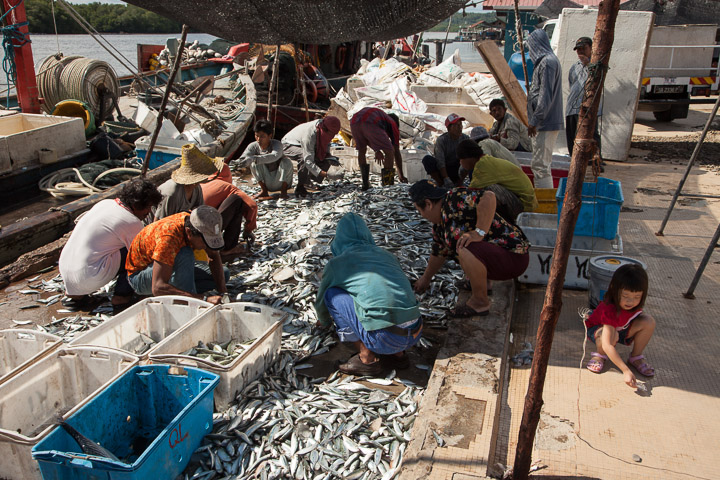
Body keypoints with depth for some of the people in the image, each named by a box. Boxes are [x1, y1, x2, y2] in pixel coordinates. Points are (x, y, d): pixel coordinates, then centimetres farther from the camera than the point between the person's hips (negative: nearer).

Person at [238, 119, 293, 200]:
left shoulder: (277, 144, -20)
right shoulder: (253, 146, -9)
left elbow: (275, 156, -44)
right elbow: (242, 159, -24)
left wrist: (254, 158, -54)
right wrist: (248, 160, -48)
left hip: (280, 182, -3)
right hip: (266, 183, 3)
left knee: (286, 161, -29)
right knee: (254, 163, -20)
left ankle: (284, 191, -13)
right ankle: (264, 191, -7)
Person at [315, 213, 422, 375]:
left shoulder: (337, 263, 8)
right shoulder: (387, 255, 20)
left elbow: (321, 300, 27)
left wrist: (325, 321, 50)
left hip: (385, 339, -6)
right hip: (415, 335, 6)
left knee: (332, 294, 9)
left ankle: (367, 358, 11)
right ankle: (398, 353, 17)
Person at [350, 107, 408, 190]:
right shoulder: (393, 125, 30)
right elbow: (397, 152, 30)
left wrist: (377, 151, 47)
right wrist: (401, 176, 36)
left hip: (354, 122, 5)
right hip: (370, 124, -5)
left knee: (361, 151, 28)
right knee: (389, 152, 10)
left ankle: (365, 183, 24)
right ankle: (388, 186, 6)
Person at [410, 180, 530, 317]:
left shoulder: (454, 199, -19)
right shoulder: (439, 224, 10)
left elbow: (488, 197, -34)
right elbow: (438, 253, 24)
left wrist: (478, 233, -33)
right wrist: (426, 278, 36)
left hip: (513, 257, -10)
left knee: (465, 248, -34)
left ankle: (480, 301, -15)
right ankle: (482, 281, 17)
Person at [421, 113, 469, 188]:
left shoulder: (465, 139, -5)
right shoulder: (441, 140, -14)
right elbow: (440, 162, -23)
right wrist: (446, 179, -35)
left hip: (456, 172, 2)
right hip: (442, 171, -2)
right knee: (427, 159, -27)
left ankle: (458, 183, -14)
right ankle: (441, 184, -18)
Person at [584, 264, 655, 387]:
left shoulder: (636, 303, -23)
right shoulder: (610, 310, -41)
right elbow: (607, 345, -45)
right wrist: (626, 370, -49)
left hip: (621, 329, 6)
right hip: (598, 329, -6)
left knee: (649, 322, -20)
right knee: (612, 335, -41)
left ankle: (636, 357, 0)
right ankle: (600, 355, -6)